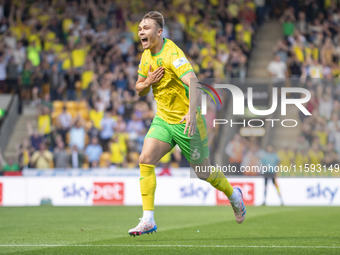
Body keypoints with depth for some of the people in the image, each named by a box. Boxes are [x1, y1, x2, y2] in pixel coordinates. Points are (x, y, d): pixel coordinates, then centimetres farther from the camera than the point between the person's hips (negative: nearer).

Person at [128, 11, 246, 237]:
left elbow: (193, 83, -35)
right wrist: (147, 82, -8)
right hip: (162, 119, 6)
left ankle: (234, 195, 37)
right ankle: (148, 220, -14)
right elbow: (139, 90, 16)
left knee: (203, 171, 7)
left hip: (186, 121, -6)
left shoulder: (172, 53, -21)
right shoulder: (146, 56, 5)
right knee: (145, 159, -15)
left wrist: (192, 112, -50)